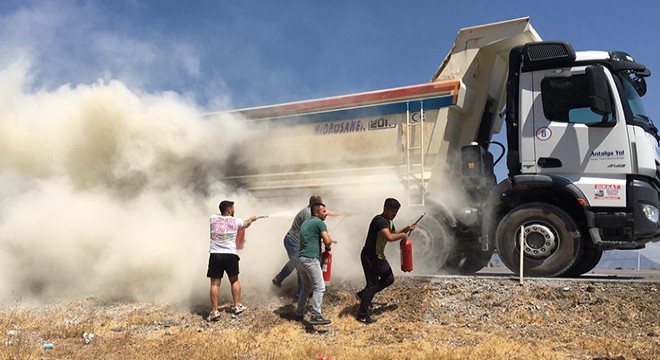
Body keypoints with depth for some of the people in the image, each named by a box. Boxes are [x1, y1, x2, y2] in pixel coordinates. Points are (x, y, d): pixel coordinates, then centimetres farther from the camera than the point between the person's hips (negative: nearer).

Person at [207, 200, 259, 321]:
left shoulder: (213, 218, 5)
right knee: (234, 280, 17)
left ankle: (214, 311, -1)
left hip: (215, 255, 1)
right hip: (230, 255, 0)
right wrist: (252, 219, 47)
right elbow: (246, 224, 25)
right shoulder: (235, 221, 3)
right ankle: (237, 306, 22)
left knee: (215, 283, 2)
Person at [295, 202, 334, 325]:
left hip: (301, 258, 9)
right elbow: (328, 241, -13)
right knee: (319, 287, -7)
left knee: (306, 287, 20)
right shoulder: (319, 222, -5)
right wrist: (328, 247, 7)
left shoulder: (305, 223, 21)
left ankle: (299, 313, 22)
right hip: (311, 259, -9)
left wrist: (320, 240, 21)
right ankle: (315, 316, -12)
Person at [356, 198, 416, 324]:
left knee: (389, 279, 14)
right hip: (370, 257, -10)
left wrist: (406, 229, 7)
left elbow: (394, 234, 24)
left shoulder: (389, 221, 8)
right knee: (372, 285, -6)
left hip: (379, 256, 10)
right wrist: (402, 235, -19)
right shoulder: (379, 220, -24)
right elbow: (390, 237, -37)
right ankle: (362, 315, 6)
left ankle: (363, 295, 25)